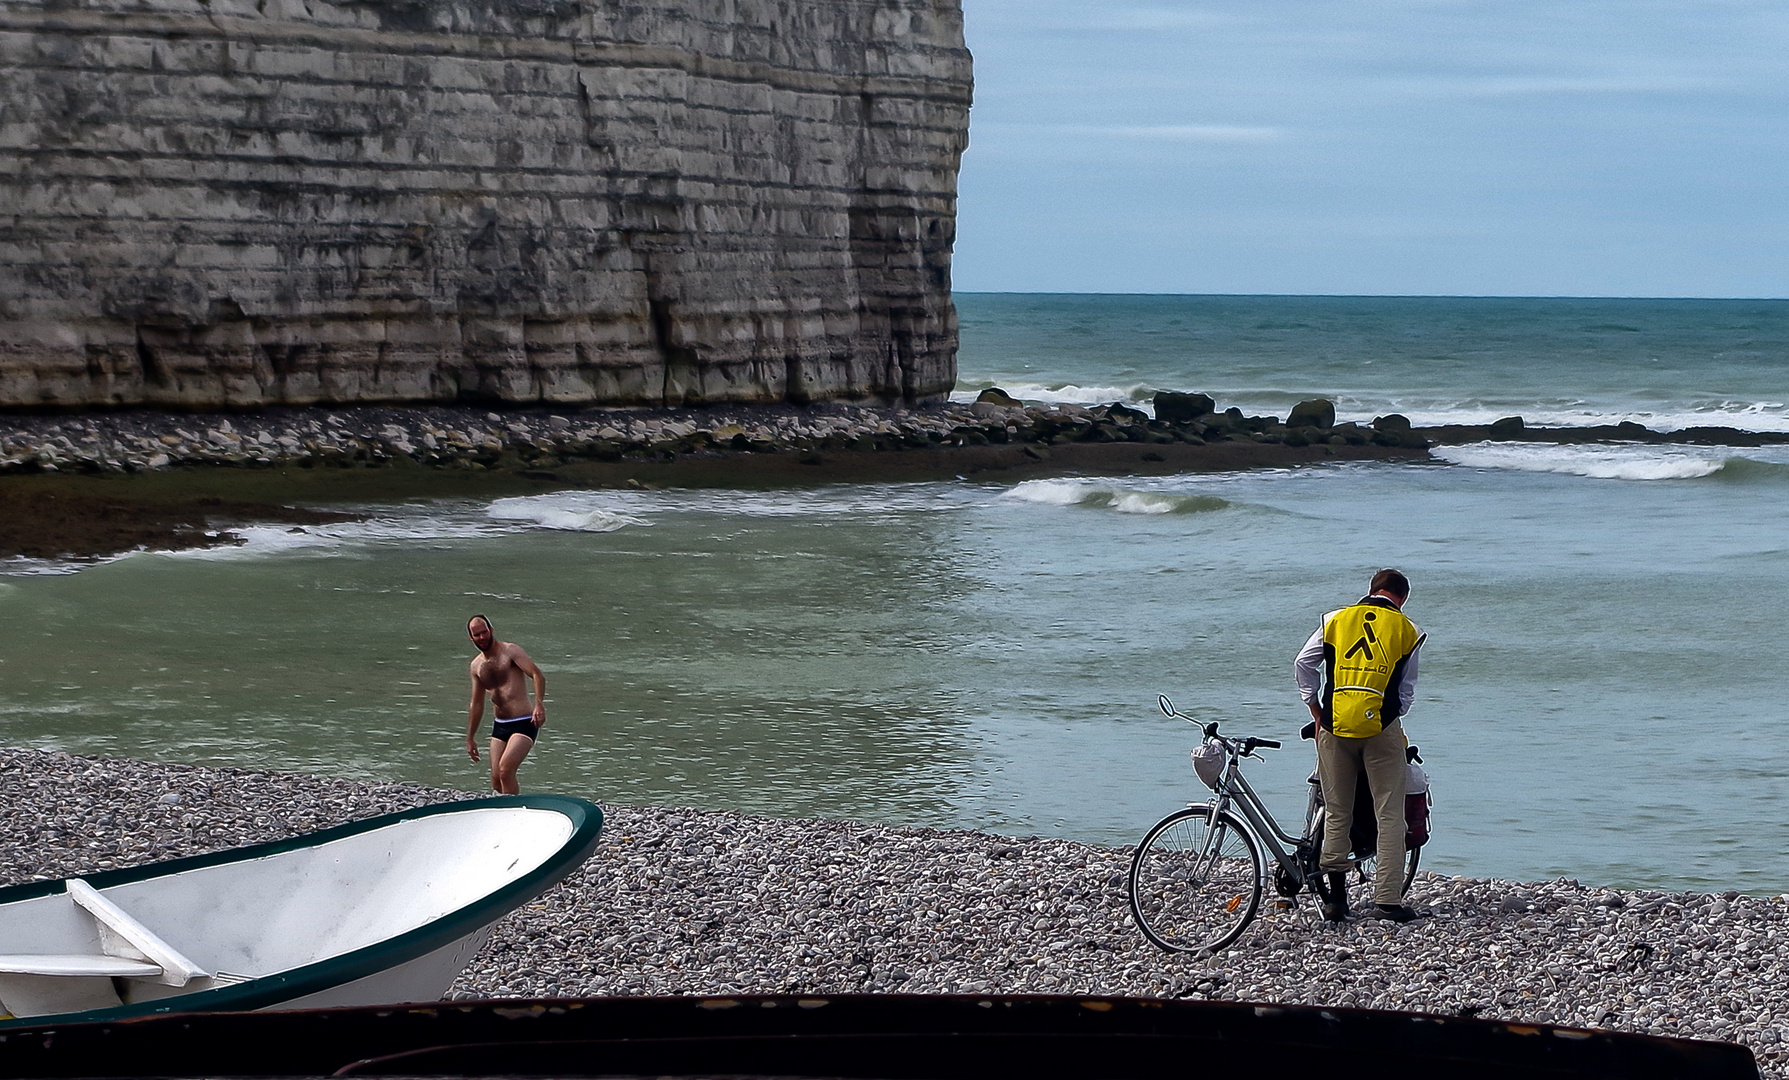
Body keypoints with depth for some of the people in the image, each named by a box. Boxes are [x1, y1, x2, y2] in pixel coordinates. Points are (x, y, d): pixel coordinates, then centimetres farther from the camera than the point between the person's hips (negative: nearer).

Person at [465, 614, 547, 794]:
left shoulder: (510, 650, -6)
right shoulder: (476, 665, 13)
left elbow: (538, 675, -18)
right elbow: (476, 704, 23)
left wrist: (539, 704, -34)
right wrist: (470, 738, 23)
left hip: (523, 724, -7)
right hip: (499, 726, 7)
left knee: (505, 769, -22)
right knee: (496, 780, 1)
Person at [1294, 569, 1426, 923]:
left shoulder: (1335, 620, 10)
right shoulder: (1407, 630, 7)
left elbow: (1303, 665, 7)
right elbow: (1407, 691, 9)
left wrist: (1315, 710, 13)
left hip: (1335, 726, 2)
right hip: (1382, 727, -2)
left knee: (1336, 814, 10)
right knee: (1389, 815, 3)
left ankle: (1336, 896, 10)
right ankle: (1389, 900, -1)